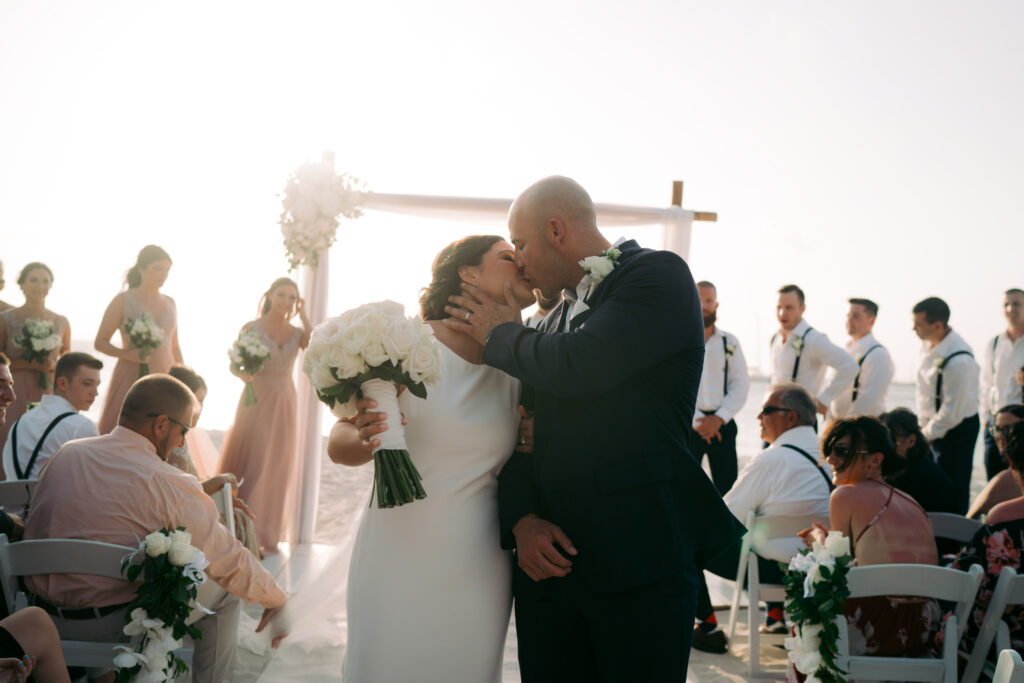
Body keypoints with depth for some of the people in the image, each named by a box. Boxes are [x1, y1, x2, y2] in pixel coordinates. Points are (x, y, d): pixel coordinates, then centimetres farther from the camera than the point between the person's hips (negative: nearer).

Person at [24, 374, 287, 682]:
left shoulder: (63, 455, 0)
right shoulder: (171, 486, -17)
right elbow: (230, 562, -10)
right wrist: (276, 599, 8)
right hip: (114, 630, -6)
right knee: (220, 589, 12)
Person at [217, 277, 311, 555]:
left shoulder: (296, 332, 7)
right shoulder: (252, 328, -2)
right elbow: (234, 364, -4)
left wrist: (303, 316, -8)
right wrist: (243, 374, -26)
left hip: (284, 404, 3)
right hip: (256, 400, -3)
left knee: (277, 469, 7)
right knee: (248, 464, -3)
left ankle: (267, 535, 17)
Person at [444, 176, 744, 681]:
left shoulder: (659, 275, -4)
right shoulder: (551, 324, 18)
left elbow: (578, 366, -19)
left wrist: (501, 335, -1)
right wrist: (521, 520, -3)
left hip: (639, 561, -6)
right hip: (548, 560, 6)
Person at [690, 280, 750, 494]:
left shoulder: (730, 343, 9)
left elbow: (741, 385, 4)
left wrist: (719, 418, -8)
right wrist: (697, 421, -10)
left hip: (722, 424, 2)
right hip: (687, 425, -2)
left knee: (727, 485, -1)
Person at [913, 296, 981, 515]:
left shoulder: (958, 359, -27)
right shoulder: (929, 345, -1)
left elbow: (952, 410, -23)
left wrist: (926, 434, -14)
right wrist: (923, 425, 7)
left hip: (958, 428, -8)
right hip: (934, 424, 8)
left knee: (954, 490, -2)